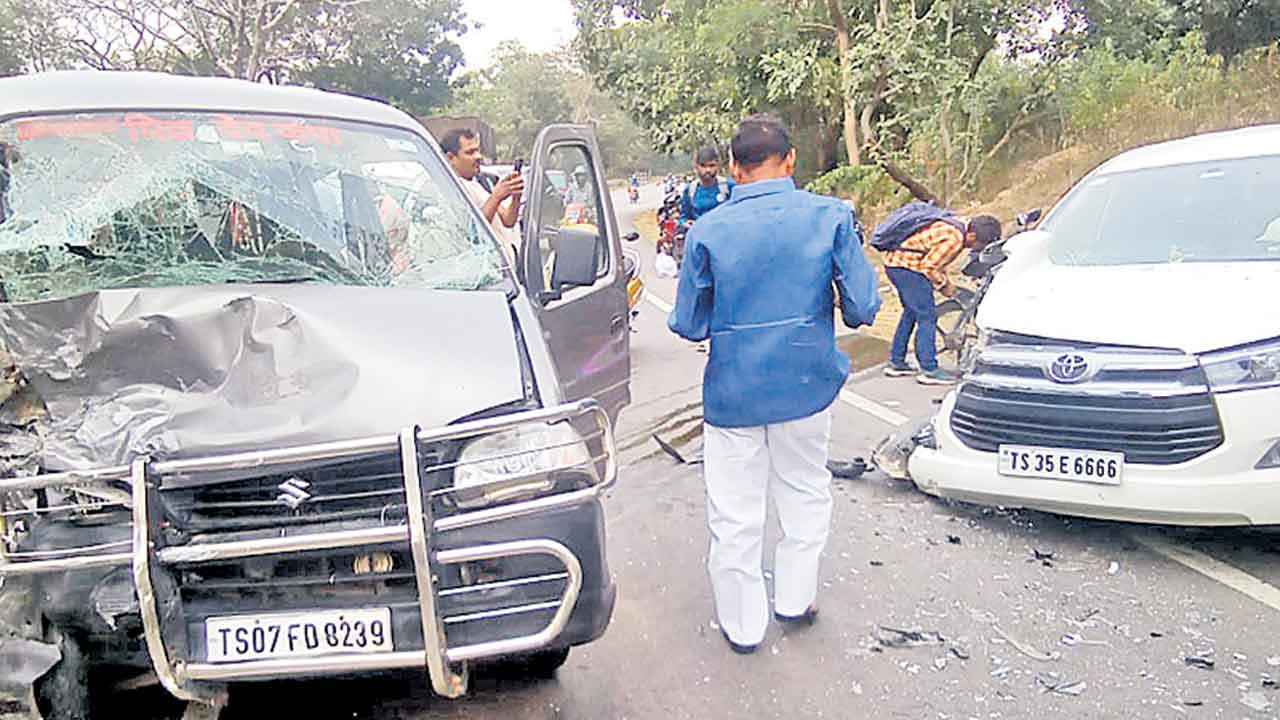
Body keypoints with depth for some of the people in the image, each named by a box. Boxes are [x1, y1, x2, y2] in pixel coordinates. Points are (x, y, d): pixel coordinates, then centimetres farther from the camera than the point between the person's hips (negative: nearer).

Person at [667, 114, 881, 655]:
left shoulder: (707, 230, -9)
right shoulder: (831, 216, -8)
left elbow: (689, 325, -6)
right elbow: (863, 307, -8)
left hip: (732, 392, -1)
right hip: (806, 386, 2)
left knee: (735, 512, 12)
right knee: (805, 495, 23)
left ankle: (742, 624, 25)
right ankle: (795, 599, 37)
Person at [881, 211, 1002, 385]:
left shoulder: (956, 227, 10)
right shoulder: (954, 239, -21)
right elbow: (929, 266, -20)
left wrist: (946, 282, 13)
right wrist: (944, 285, -6)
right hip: (906, 266, -11)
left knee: (911, 312, 19)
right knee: (927, 315, -7)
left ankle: (896, 363, 25)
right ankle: (929, 370, -4)